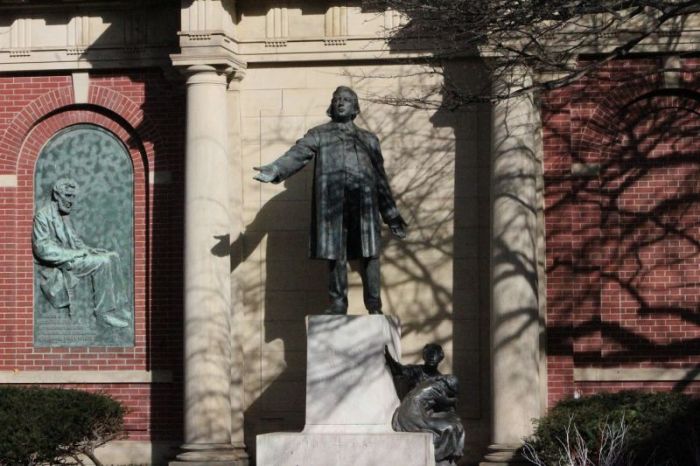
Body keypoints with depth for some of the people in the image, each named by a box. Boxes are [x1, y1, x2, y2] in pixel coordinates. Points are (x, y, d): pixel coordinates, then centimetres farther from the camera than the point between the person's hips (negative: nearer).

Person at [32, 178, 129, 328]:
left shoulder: (65, 216, 16)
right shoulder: (43, 215, -12)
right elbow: (42, 249, -21)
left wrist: (87, 250, 2)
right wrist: (75, 253, -21)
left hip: (70, 258, 9)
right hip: (56, 268, -9)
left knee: (112, 257, -2)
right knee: (101, 262, -25)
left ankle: (115, 304, -3)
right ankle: (104, 311, -18)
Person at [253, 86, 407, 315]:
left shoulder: (368, 139, 24)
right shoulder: (318, 135, 18)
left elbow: (381, 178, 23)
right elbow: (296, 155, 1)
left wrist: (392, 215, 19)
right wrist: (274, 171, -19)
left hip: (364, 200, 1)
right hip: (332, 199, -1)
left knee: (369, 253, -6)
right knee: (335, 254, -4)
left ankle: (374, 306, -2)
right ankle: (338, 303, 0)